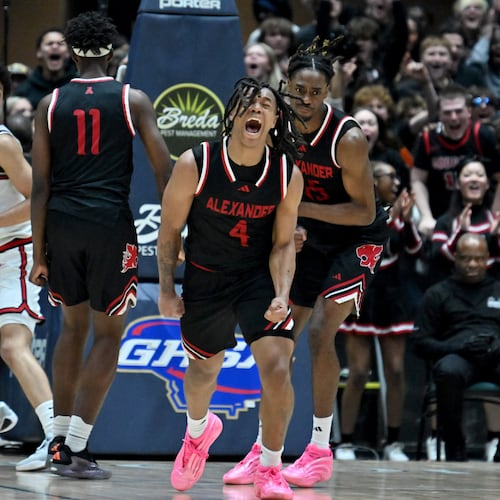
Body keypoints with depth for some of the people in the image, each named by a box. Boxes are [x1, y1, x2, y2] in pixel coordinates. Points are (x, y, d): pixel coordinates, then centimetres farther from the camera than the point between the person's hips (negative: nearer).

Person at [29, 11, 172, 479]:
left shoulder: (50, 104, 6)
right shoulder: (133, 100, 2)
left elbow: (40, 185, 2)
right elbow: (164, 171, -4)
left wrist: (38, 254, 5)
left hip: (60, 224, 3)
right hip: (111, 225, -3)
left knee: (73, 327, 20)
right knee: (107, 336, 5)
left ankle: (60, 440, 19)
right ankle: (77, 448, -3)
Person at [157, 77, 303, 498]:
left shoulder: (288, 175, -15)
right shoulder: (195, 165, -19)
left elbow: (283, 243, -6)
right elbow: (170, 229, -6)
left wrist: (281, 296, -20)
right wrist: (166, 289, -6)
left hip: (259, 276, 0)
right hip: (205, 278, 0)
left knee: (277, 369, -18)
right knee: (204, 370, 20)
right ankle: (198, 430, 56)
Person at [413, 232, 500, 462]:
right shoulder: (438, 294, 19)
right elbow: (421, 342, 10)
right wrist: (459, 346, -8)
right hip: (457, 356, -1)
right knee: (448, 372, -40)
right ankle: (455, 449, -23)